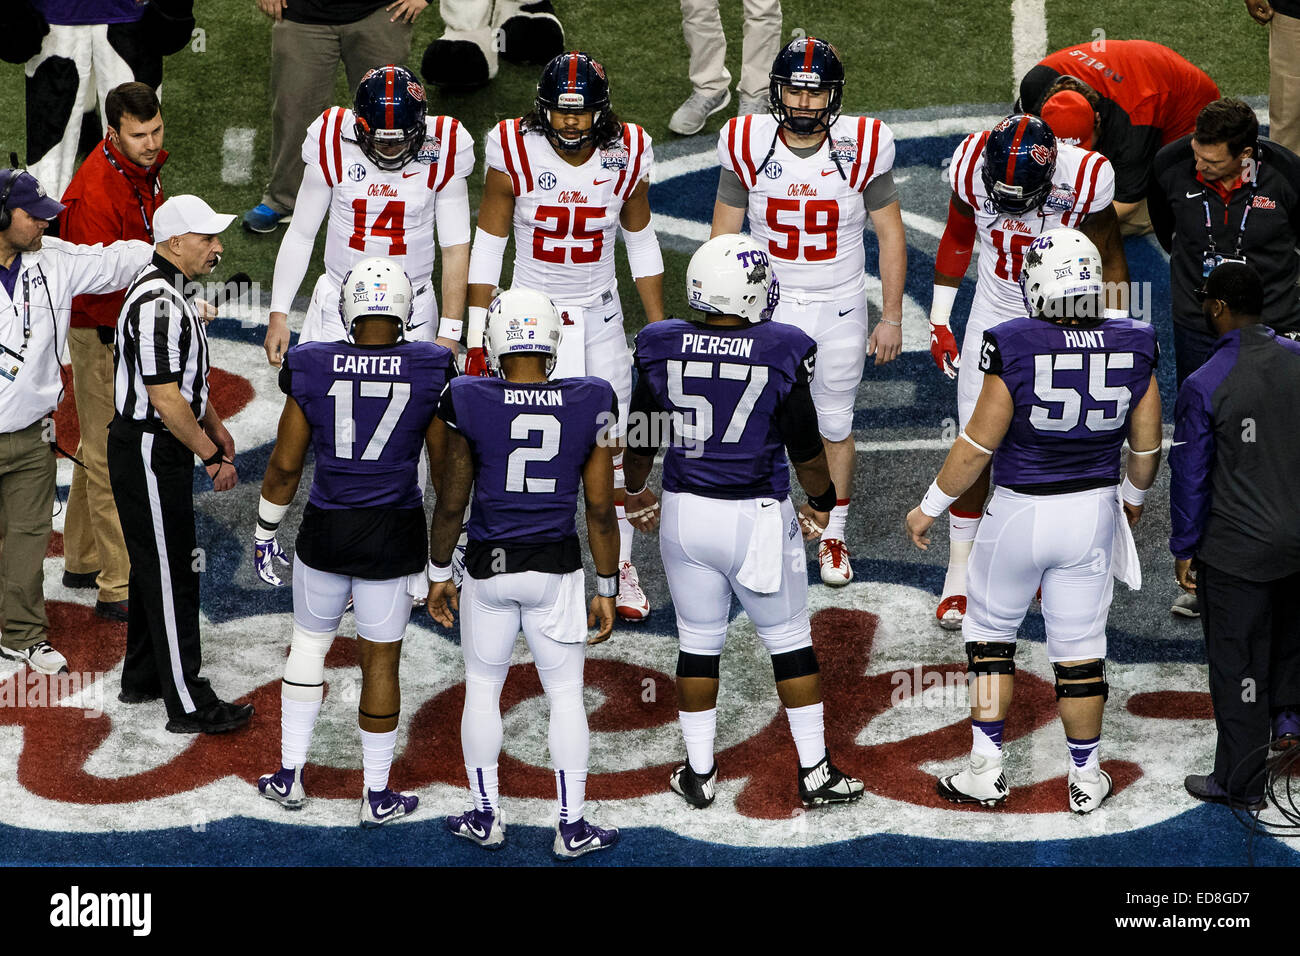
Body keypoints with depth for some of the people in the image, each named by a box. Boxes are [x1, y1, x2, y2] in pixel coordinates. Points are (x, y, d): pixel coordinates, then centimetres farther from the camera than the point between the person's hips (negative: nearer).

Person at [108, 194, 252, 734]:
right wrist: (213, 456, -19)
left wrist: (214, 426, 26)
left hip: (157, 451, 11)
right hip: (148, 454, -11)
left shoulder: (168, 290, 10)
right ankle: (188, 704, 1)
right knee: (170, 576, -5)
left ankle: (142, 678, 32)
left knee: (154, 566, 20)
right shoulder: (158, 304, -24)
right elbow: (165, 399, -26)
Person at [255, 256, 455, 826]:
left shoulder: (313, 370, -8)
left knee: (309, 645, 21)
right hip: (395, 535, -1)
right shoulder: (428, 372, -9)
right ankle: (378, 796, 20)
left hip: (325, 532, 1)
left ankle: (290, 777, 29)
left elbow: (284, 464, -1)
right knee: (380, 661, 10)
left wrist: (265, 533, 13)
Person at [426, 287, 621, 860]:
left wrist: (438, 573, 11)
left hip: (489, 568, -1)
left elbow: (451, 503, -4)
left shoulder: (470, 404, -11)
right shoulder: (588, 406, -7)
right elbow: (600, 509, -2)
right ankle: (572, 827, 16)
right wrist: (607, 590, 8)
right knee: (565, 694, 12)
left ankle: (486, 817, 24)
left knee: (482, 687, 16)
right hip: (556, 569, 1)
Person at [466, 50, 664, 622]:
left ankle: (621, 565, 18)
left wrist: (660, 330, 6)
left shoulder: (626, 155, -8)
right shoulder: (514, 153, -14)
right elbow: (488, 245, -6)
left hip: (600, 317, 2)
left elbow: (641, 244, 5)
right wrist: (477, 333, -7)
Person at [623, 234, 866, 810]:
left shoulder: (663, 349, -5)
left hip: (685, 511, 3)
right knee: (790, 642, 11)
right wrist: (821, 502, 11)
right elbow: (806, 448, -8)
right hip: (758, 518, -3)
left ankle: (700, 774, 23)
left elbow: (641, 437, 6)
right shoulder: (780, 355, -14)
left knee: (698, 643, 15)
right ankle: (815, 773, 18)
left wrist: (636, 492, 25)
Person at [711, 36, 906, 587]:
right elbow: (724, 236, 0)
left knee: (834, 424, 13)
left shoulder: (863, 148, -12)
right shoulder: (747, 146, -11)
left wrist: (892, 318, -1)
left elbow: (890, 236, -2)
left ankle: (833, 536, 31)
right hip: (768, 306, 0)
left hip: (840, 310, 0)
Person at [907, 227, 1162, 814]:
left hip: (1020, 512, -3)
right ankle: (1086, 779, 23)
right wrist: (1133, 499, 23)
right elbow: (1146, 446, 2)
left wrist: (929, 508, 1)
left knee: (990, 632, 16)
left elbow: (977, 445, -13)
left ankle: (986, 772, 17)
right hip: (1094, 512, 3)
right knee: (1080, 647, 14)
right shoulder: (1132, 350, -10)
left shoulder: (1014, 351, -21)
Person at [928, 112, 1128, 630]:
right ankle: (958, 573, 14)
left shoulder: (1085, 179, -24)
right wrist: (939, 319, 6)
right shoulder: (972, 165, -19)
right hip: (994, 316, 1)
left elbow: (1109, 258, -6)